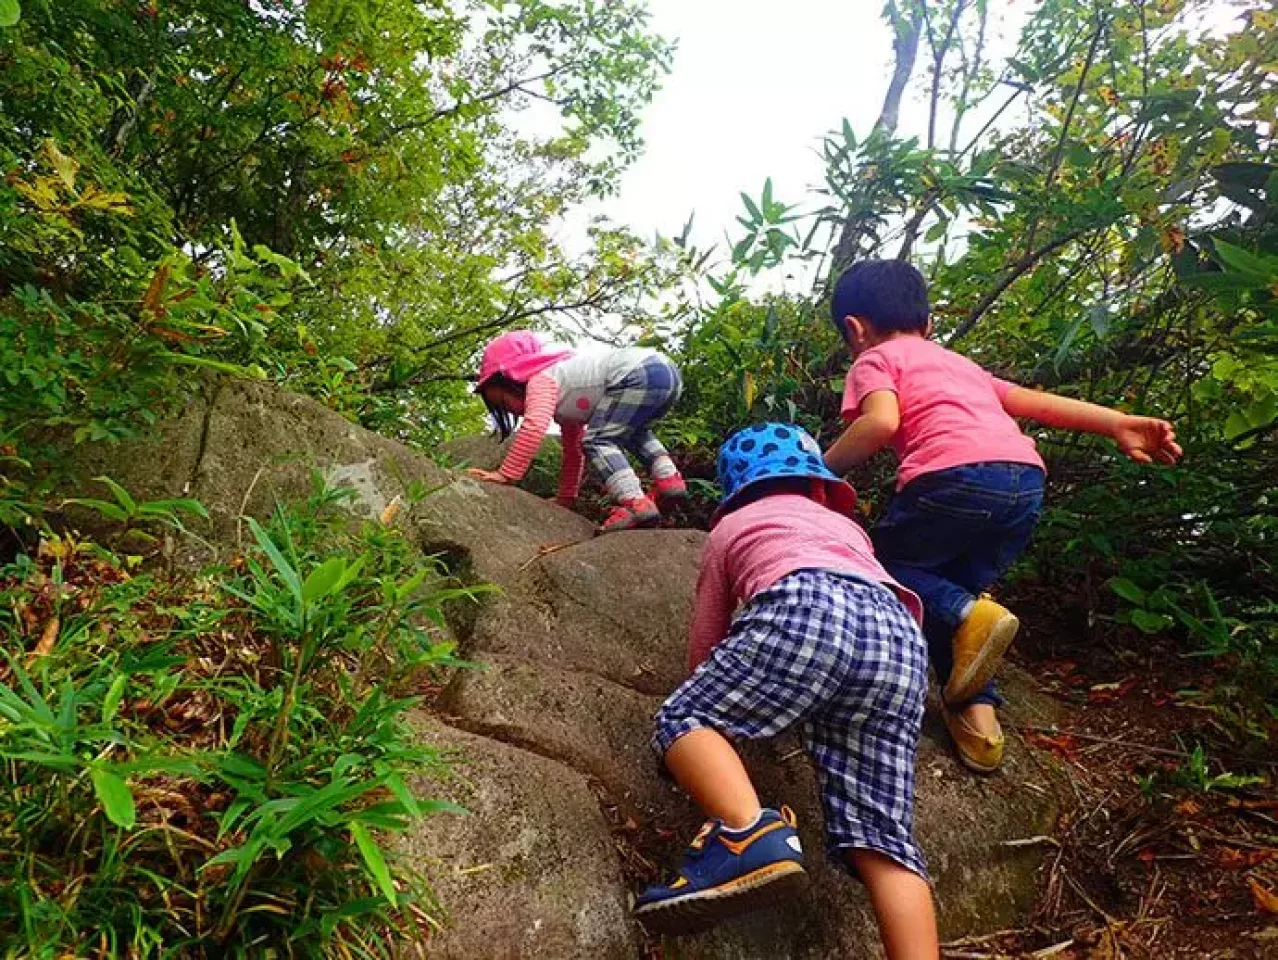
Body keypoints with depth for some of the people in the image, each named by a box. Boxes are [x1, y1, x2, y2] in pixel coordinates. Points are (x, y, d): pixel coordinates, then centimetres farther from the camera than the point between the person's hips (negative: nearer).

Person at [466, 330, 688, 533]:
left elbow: (534, 428, -16)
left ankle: (636, 504, -23)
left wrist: (505, 474, -13)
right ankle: (670, 480, 16)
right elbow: (573, 453, 35)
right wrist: (565, 500, 37)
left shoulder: (542, 379, 1)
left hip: (643, 374, -10)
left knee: (597, 441, -8)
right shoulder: (564, 400, 29)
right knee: (628, 431, 33)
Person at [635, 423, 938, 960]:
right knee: (880, 835, 3)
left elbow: (703, 649, 33)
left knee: (685, 719, 2)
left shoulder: (730, 527, 33)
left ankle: (749, 834, -26)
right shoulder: (848, 526, 43)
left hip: (810, 607, -4)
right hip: (902, 638, 5)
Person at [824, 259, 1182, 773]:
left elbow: (880, 422, -6)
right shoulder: (959, 363, 36)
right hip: (1027, 481, 7)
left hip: (956, 477, -7)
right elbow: (1036, 402, 26)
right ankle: (978, 713, 11)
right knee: (947, 592, 24)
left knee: (883, 562, 16)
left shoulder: (875, 360, 16)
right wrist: (1119, 423, 19)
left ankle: (969, 615, -9)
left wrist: (819, 471, 4)